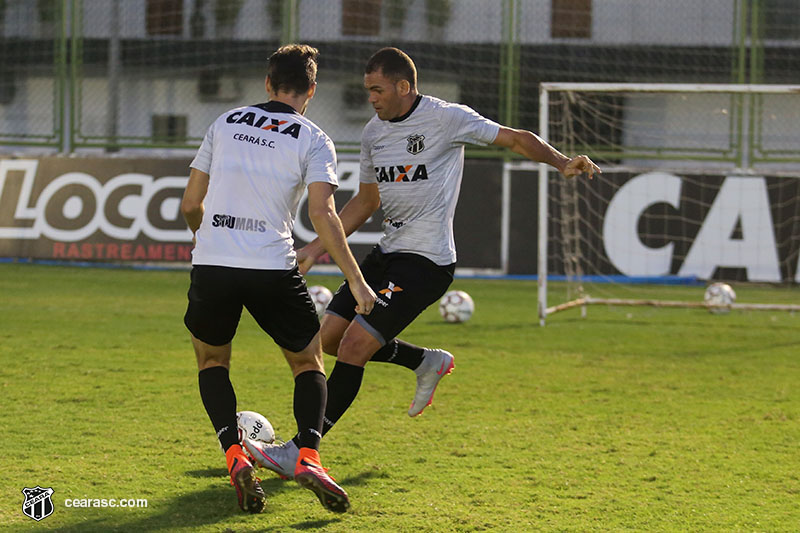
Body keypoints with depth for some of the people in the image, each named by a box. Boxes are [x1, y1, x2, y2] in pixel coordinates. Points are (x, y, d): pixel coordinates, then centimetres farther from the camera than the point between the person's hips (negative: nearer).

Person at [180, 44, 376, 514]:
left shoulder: (226, 123, 12)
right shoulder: (312, 140, 2)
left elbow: (190, 204, 14)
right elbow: (323, 213, -11)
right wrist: (356, 281, -8)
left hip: (211, 264, 2)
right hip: (273, 268, -2)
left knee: (211, 360, 24)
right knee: (309, 363, 16)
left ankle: (235, 455, 2)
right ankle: (308, 456, -7)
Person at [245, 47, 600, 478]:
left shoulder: (445, 118, -11)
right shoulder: (374, 132, 11)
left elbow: (517, 139, -8)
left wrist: (562, 163, -25)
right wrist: (317, 247, 18)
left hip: (426, 261, -8)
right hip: (388, 250, 8)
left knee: (353, 348, -15)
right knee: (330, 337, 6)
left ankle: (298, 453, -10)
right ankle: (426, 362, 25)